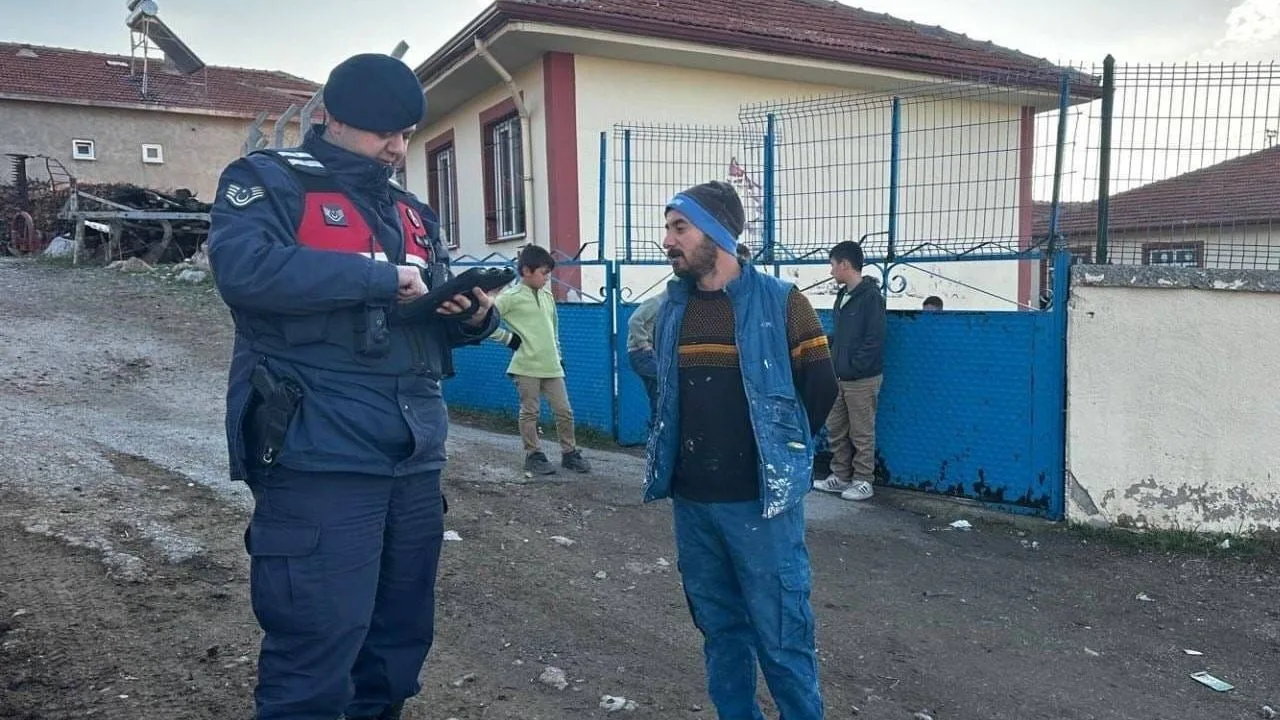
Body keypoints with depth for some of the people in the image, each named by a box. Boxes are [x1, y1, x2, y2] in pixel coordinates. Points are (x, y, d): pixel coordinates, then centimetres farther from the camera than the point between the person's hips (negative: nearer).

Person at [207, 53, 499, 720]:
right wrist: (381, 276, -18)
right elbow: (244, 268, -21)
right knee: (317, 648, -3)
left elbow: (434, 321, 22)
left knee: (401, 637, 17)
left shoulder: (411, 210, 19)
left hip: (414, 457, 7)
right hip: (320, 458, -7)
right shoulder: (268, 181, 0)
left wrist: (474, 315, -2)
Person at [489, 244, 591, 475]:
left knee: (564, 411, 7)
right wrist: (507, 337, -9)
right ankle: (533, 455, 16)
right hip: (527, 366, -6)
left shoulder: (548, 295, 13)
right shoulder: (512, 297, -9)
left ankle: (569, 453, 19)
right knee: (530, 413, 4)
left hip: (551, 366, 6)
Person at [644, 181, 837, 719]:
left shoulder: (780, 301, -9)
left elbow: (819, 387, -3)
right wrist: (678, 457, 14)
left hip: (759, 500, -5)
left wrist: (776, 453, 5)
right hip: (690, 500, 5)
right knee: (719, 626, 17)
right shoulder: (671, 307, 6)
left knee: (781, 635, 3)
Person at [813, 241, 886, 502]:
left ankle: (863, 482, 13)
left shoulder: (870, 296, -13)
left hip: (862, 379, -8)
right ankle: (841, 476, 24)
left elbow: (874, 339, -18)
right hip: (840, 377, 8)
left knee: (861, 434, 2)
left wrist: (854, 367, -17)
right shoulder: (842, 295, 12)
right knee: (836, 429, 13)